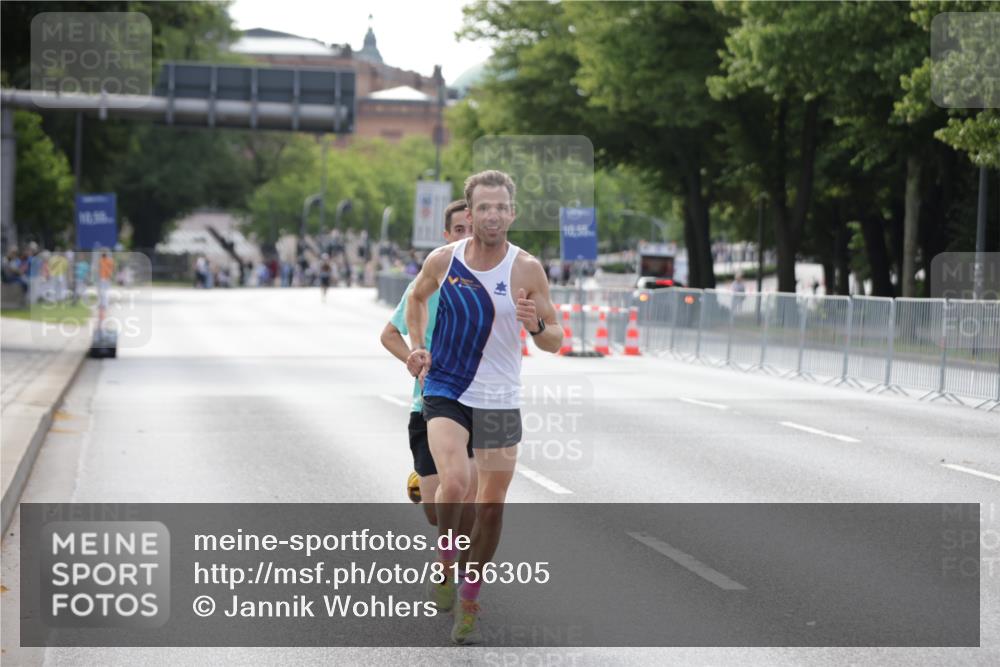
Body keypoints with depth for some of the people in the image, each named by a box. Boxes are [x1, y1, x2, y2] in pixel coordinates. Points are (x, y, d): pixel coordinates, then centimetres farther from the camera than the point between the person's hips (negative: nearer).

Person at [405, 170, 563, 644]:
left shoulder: (527, 269, -9)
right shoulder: (443, 260, -6)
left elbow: (554, 342, -2)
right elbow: (417, 298, 18)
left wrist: (537, 324, -24)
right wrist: (417, 347, 4)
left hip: (499, 401, 1)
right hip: (445, 393, -1)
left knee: (492, 507, 6)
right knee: (454, 484, -24)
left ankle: (469, 601, 26)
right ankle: (446, 565, 3)